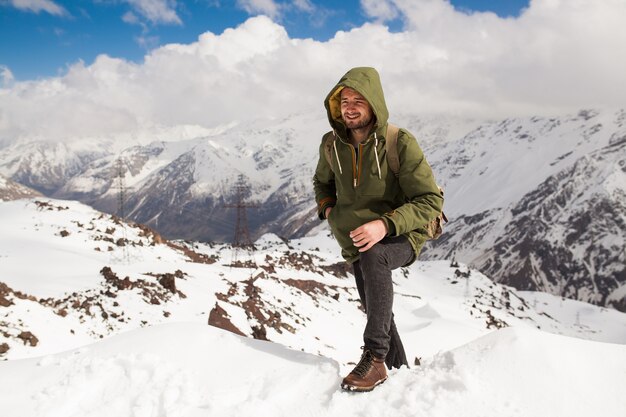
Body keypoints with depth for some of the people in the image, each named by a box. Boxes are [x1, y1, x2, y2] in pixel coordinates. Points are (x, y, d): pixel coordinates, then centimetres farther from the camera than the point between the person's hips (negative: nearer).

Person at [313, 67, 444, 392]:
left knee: (373, 257, -38)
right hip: (356, 244, 6)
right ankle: (399, 369, 40)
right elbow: (322, 182, 17)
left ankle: (375, 357, -32)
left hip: (401, 238, -6)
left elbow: (431, 201, -22)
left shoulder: (400, 144, -21)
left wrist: (386, 224, -36)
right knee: (378, 314, 14)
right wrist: (327, 209, -4)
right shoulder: (331, 145, -6)